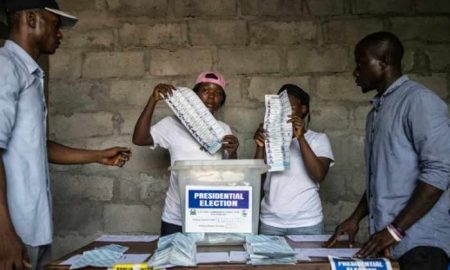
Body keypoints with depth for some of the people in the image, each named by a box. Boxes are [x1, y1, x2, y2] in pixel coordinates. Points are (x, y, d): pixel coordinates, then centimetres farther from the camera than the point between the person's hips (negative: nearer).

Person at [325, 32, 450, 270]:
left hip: (418, 242, -7)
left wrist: (396, 230, -19)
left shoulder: (419, 100, -10)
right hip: (385, 239, 8)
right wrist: (356, 218, 11)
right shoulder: (378, 110, 15)